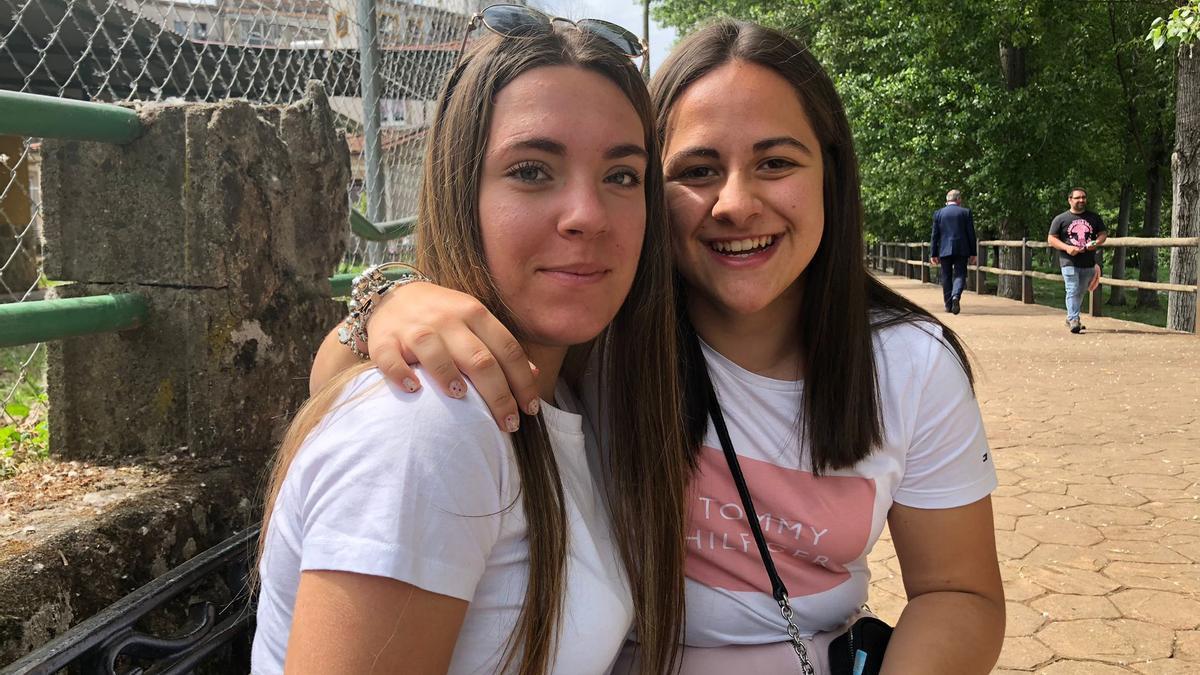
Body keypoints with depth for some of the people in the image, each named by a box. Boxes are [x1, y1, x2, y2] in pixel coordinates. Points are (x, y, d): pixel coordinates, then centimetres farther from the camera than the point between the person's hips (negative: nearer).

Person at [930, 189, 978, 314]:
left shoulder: (938, 213, 4)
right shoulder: (966, 212, 1)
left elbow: (935, 235, 3)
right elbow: (971, 234, 1)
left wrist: (933, 254, 6)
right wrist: (973, 253, 6)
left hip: (944, 250, 1)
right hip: (961, 250, -1)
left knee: (946, 277, 10)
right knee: (960, 275, 1)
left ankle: (949, 305, 13)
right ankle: (956, 296, -25)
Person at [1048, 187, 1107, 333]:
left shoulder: (1094, 217, 10)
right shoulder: (1060, 219, 0)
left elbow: (1103, 233, 15)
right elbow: (1051, 239, -1)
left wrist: (1096, 243, -8)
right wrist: (1067, 248, -17)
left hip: (1088, 263, 4)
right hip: (1069, 262, -4)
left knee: (1080, 292, 13)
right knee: (1073, 291, -14)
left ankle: (1070, 318, 27)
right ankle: (1073, 320, -17)